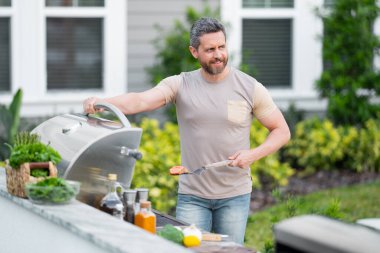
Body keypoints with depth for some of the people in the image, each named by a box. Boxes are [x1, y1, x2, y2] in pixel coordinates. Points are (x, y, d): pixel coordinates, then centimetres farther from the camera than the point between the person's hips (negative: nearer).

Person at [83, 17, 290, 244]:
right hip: (192, 196, 0)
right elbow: (140, 101, -17)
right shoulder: (181, 85, -2)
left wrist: (253, 154, -14)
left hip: (235, 196, 0)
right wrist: (100, 103, -35)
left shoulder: (250, 88, -2)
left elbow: (282, 131, 4)